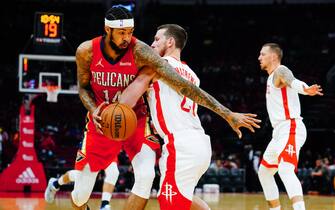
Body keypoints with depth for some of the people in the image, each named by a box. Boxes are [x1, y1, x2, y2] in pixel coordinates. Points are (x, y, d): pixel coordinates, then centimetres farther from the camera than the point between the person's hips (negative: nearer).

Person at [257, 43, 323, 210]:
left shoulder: (280, 71, -8)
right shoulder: (271, 78, 21)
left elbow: (292, 81, -31)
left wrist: (305, 89, -53)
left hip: (290, 129, -11)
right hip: (280, 132, 11)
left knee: (285, 170, -29)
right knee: (264, 172, 19)